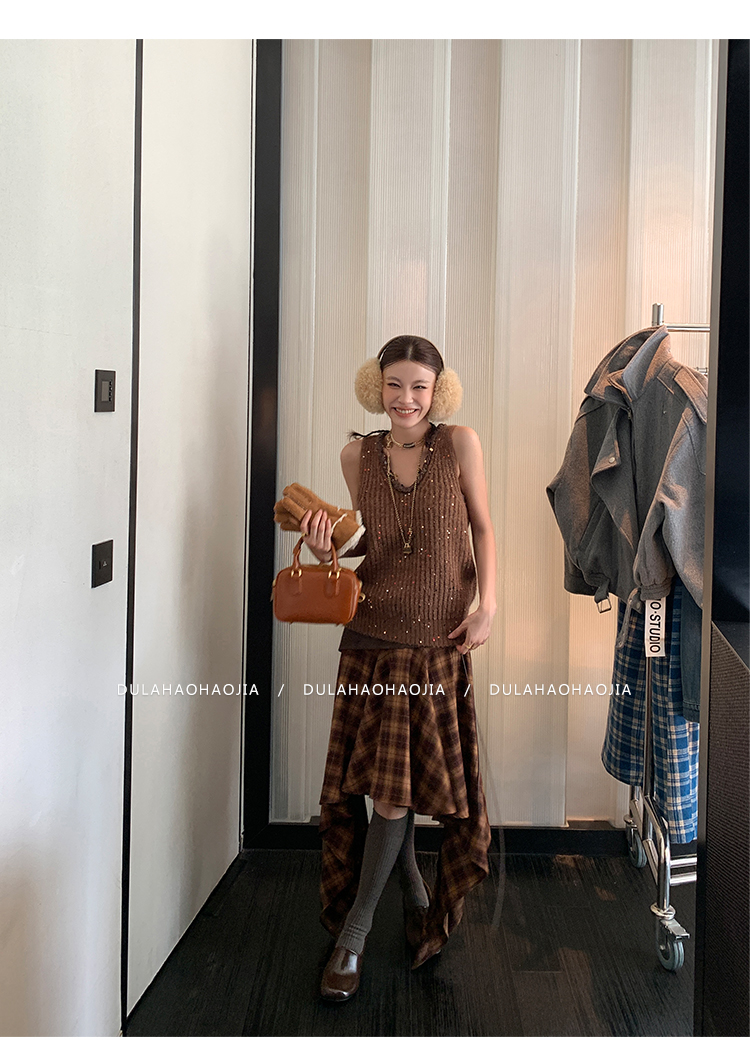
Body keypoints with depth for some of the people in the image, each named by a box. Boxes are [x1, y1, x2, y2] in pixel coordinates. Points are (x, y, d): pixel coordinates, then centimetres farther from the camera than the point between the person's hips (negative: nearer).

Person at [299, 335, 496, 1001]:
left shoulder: (460, 444, -4)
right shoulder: (358, 455, 2)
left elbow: (482, 525, 3)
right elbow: (363, 542, 11)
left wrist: (487, 605, -7)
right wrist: (325, 549, -11)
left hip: (439, 645, -2)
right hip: (373, 640, 2)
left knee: (398, 787, 0)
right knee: (383, 786, 5)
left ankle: (353, 936, 12)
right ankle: (414, 894, 31)